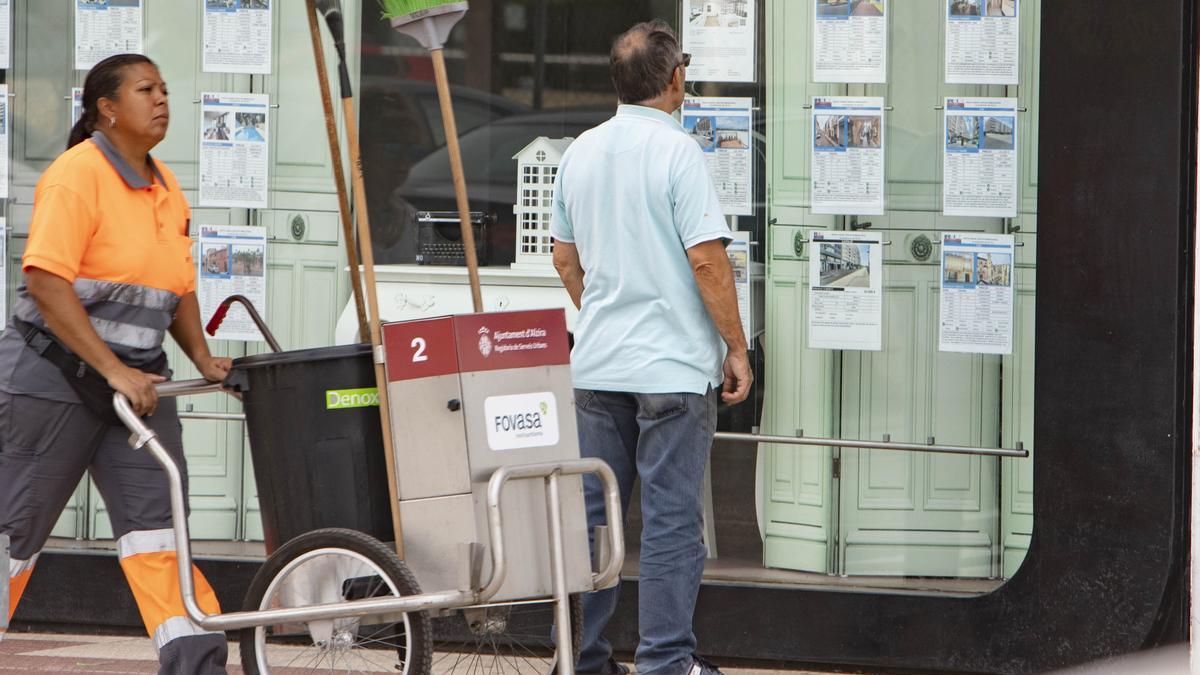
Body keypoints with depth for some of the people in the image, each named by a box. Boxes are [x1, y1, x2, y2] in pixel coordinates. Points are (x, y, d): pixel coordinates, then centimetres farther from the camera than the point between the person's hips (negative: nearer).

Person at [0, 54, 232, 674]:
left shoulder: (165, 187, 13)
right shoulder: (77, 175, -13)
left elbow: (180, 286, 23)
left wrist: (202, 358, 7)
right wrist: (112, 371, -25)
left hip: (135, 379, 7)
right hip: (52, 376, -7)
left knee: (155, 513, -6)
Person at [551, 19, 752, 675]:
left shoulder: (580, 153, 8)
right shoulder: (677, 151, -13)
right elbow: (707, 260, -16)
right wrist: (736, 348, -7)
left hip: (595, 367, 6)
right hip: (674, 366, -6)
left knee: (588, 512, 10)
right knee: (670, 517, -2)